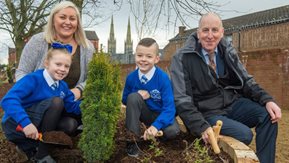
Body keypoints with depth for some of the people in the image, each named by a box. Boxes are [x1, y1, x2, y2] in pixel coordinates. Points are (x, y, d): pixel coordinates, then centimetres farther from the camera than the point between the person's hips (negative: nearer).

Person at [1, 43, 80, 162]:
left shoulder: (63, 86, 3)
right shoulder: (33, 79, -20)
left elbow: (72, 106, 5)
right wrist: (26, 123, -40)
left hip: (37, 123, 7)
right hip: (16, 124, -7)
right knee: (56, 102, -25)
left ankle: (27, 146, 4)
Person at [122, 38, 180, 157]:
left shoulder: (163, 78, -22)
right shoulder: (131, 77, -12)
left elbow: (169, 107, -25)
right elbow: (125, 100, 2)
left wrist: (155, 126, -40)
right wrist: (138, 96, -21)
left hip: (160, 114, -2)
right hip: (144, 113, 2)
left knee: (172, 131, -32)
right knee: (133, 97, -28)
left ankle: (151, 131, 3)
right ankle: (132, 139, -17)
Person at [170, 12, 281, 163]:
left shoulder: (228, 51, 4)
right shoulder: (182, 58, -12)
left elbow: (245, 81, 10)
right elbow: (181, 99, -16)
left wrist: (267, 100, -8)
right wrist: (202, 127, -26)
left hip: (233, 104, 5)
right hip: (207, 113, -5)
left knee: (268, 115, -18)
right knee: (244, 134, -26)